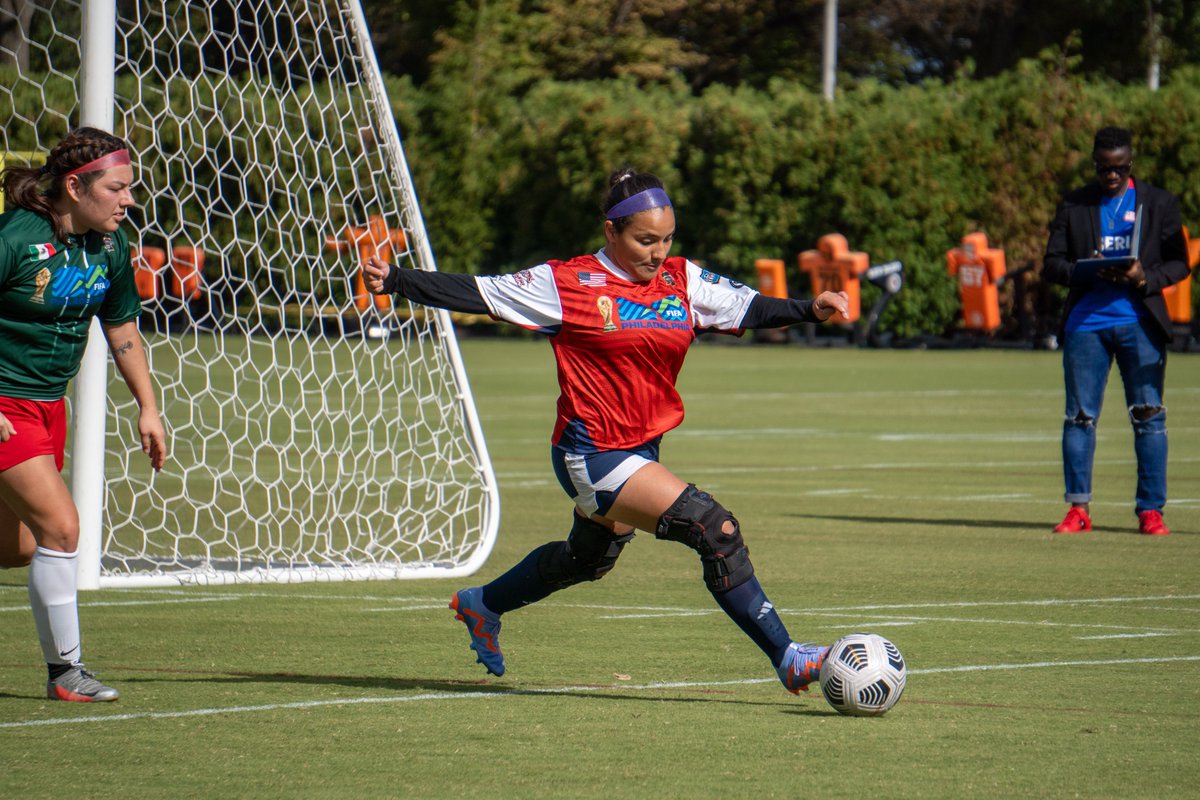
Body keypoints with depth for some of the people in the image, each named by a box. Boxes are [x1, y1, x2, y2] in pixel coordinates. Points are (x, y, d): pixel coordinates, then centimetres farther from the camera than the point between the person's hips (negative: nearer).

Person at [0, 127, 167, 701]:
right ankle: (64, 669, -7)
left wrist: (148, 407, 13)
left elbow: (121, 327, 16)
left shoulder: (109, 246, 1)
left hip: (49, 405, 8)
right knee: (60, 525, -16)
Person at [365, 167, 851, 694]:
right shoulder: (566, 284, -11)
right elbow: (474, 294, -6)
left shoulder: (683, 280, 4)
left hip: (643, 448, 8)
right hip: (592, 454, -8)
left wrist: (809, 310, -13)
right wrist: (393, 281, -10)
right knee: (715, 529, -19)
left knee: (588, 559, 30)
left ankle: (480, 606, 54)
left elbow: (748, 308, 4)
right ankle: (788, 660, -15)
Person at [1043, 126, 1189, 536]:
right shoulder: (1073, 206, 11)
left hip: (1140, 322, -1)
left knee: (1149, 416, -4)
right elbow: (1053, 262, 7)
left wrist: (1145, 278, -13)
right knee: (1080, 416, -1)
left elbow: (1178, 263, 7)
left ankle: (1150, 510, -1)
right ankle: (1078, 509, 5)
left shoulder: (1159, 204, 9)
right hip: (1086, 322, 1)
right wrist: (1089, 272, -14)